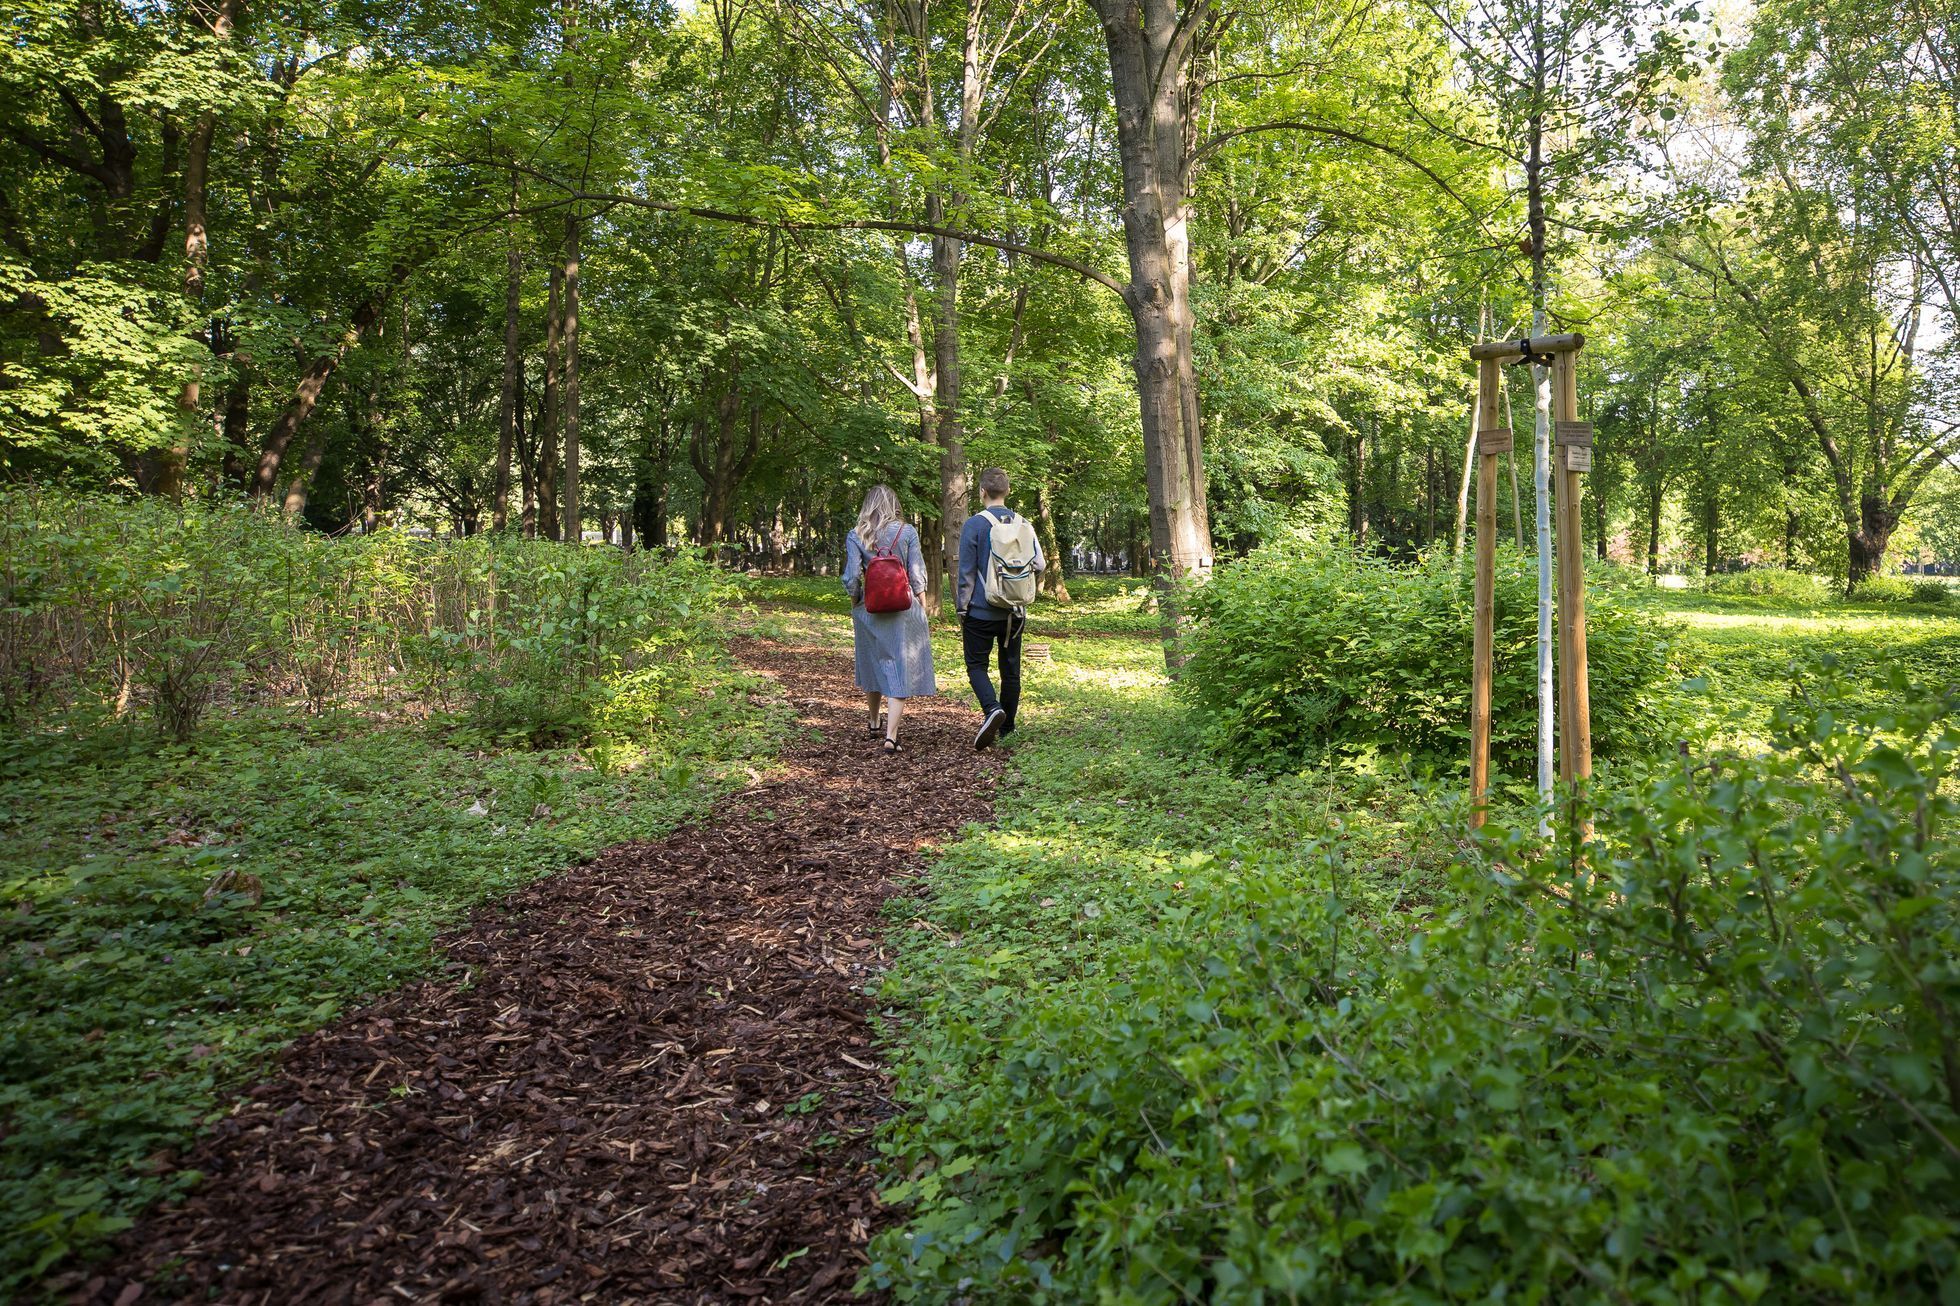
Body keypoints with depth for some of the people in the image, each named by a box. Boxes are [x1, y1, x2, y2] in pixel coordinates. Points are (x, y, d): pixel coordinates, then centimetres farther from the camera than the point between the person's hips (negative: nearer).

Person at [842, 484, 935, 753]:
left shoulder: (855, 537, -1)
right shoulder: (907, 532, -2)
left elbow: (852, 579, -5)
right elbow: (918, 576, -3)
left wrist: (856, 609, 10)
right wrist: (922, 610, 7)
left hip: (870, 610, 2)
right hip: (904, 610, -2)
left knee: (874, 667, 20)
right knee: (901, 672, 0)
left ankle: (874, 724, 36)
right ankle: (891, 736, -10)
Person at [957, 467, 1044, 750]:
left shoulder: (974, 524, -10)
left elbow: (967, 571, -9)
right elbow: (1039, 563, 6)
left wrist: (962, 608, -2)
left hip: (981, 611, -4)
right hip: (1014, 612, 4)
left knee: (977, 665, 5)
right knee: (1011, 669, 11)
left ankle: (992, 709, -20)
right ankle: (1007, 729, 18)